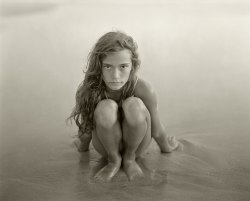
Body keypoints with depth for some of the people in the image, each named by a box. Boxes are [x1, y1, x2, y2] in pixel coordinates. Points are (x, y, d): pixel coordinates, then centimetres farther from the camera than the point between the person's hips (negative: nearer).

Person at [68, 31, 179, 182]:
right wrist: (83, 148, 10)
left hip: (136, 144, 0)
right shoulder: (88, 91, -27)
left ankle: (130, 158, -6)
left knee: (134, 105, -34)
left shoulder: (145, 90, -30)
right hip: (107, 146, 0)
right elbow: (86, 128, -6)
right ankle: (114, 160, -7)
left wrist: (166, 147, 4)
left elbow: (157, 132, -12)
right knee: (106, 107, -34)